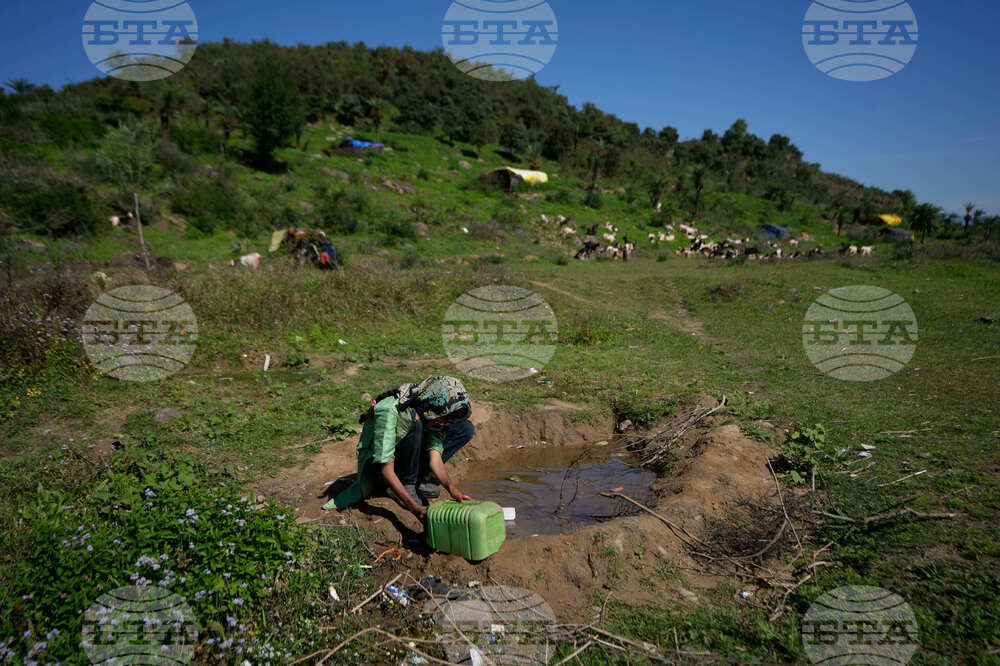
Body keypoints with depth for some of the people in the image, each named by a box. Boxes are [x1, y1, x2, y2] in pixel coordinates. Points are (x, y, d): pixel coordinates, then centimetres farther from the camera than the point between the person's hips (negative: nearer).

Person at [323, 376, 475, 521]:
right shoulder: (389, 411, -33)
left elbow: (435, 457, -19)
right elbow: (386, 470, -37)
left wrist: (452, 488, -36)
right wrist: (414, 507, -42)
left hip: (407, 460, 7)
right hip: (375, 465, -6)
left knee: (466, 428, -9)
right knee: (415, 423, -36)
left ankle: (422, 480, -6)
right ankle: (407, 484, -18)